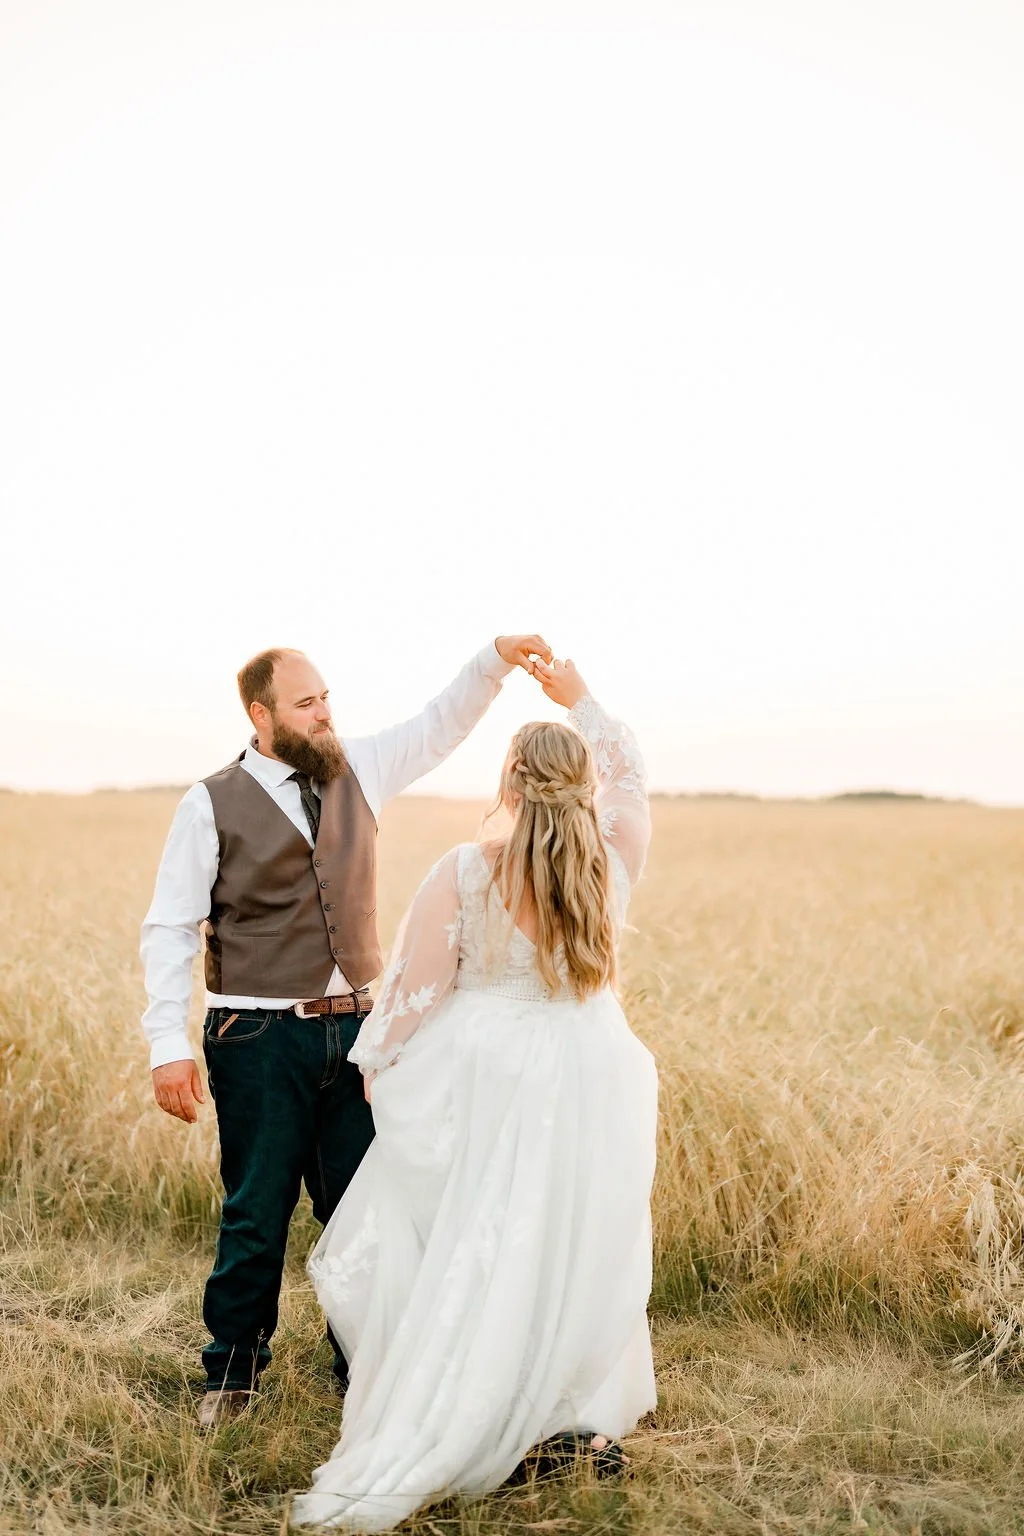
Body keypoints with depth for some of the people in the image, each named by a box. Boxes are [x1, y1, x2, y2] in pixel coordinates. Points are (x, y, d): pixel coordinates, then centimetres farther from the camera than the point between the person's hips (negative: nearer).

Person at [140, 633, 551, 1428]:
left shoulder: (357, 770, 7)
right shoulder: (211, 806, -6)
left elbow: (441, 725, 13)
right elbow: (169, 930, -6)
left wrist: (495, 658, -4)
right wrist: (169, 1047, -12)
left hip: (350, 1027, 4)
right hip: (259, 1037, -4)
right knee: (257, 1215, 5)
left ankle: (364, 1369, 23)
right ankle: (232, 1376, 24)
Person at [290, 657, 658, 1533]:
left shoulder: (464, 874, -13)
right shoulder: (612, 866, -5)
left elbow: (417, 991, -7)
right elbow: (630, 781, 16)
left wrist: (379, 1067, 10)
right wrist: (581, 702, 25)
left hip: (484, 1088, -2)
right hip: (590, 1080, 2)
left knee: (476, 1261, 8)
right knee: (581, 1253, 15)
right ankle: (586, 1421, 25)